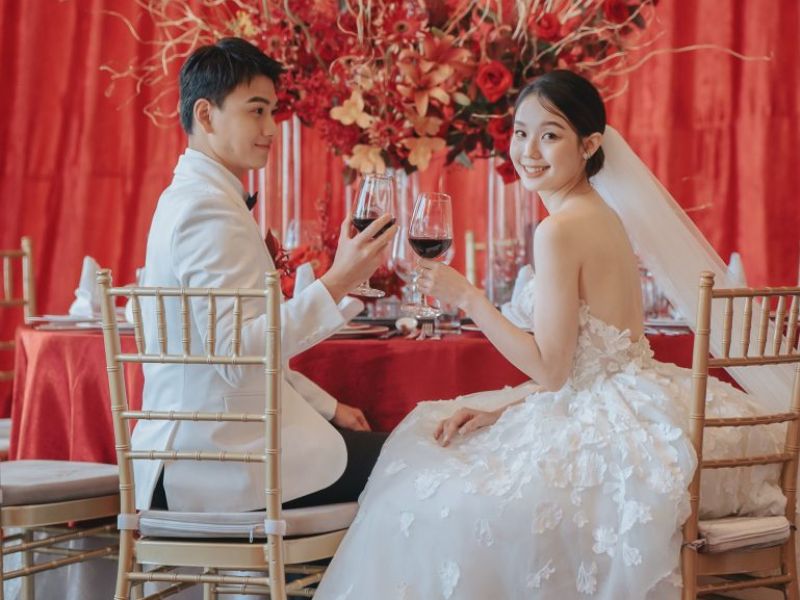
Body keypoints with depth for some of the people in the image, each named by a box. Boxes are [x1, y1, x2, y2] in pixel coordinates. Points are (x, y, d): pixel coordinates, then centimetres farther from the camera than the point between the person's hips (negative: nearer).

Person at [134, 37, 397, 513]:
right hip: (221, 454, -10)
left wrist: (326, 407, 19)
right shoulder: (208, 207, -16)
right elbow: (236, 353, -26)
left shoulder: (193, 197, 16)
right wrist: (338, 282, -27)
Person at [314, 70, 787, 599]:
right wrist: (499, 405, 11)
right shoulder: (602, 215, 12)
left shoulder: (560, 229, -16)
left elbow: (550, 370, -16)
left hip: (607, 432, -10)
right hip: (624, 410, 10)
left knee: (431, 510, -11)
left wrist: (467, 297, -9)